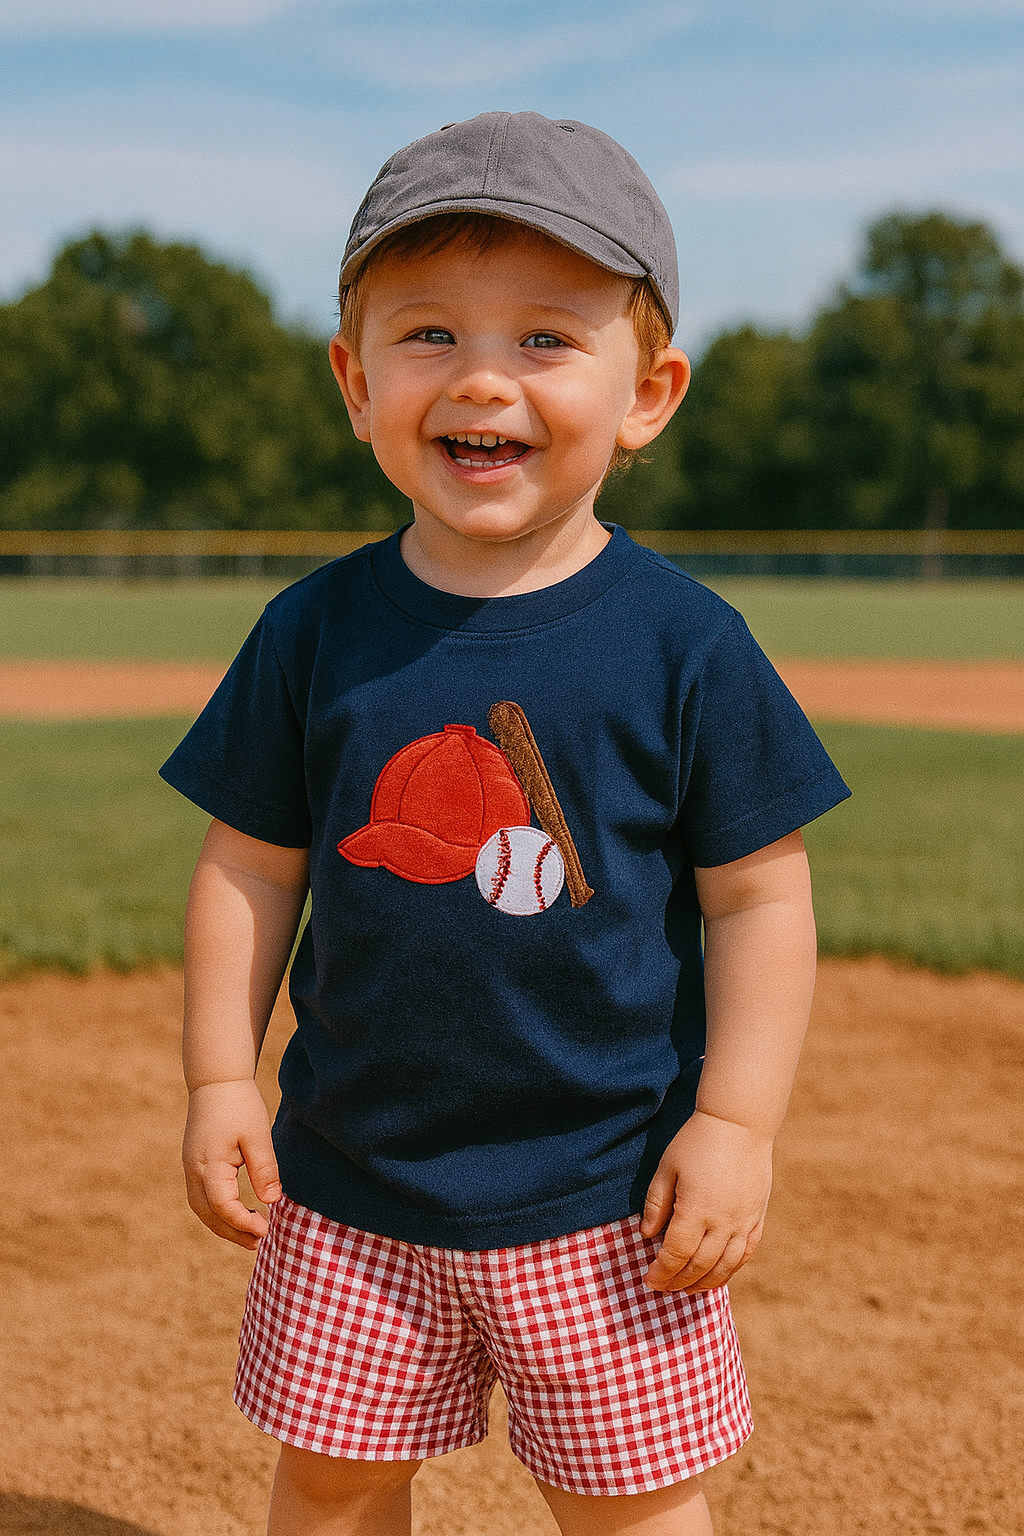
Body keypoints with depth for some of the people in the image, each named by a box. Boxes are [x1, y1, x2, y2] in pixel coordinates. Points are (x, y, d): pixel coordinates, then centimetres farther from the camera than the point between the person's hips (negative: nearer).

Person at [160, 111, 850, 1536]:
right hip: (353, 1180, 2)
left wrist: (736, 1122, -11)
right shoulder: (314, 632, -4)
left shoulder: (686, 643, -10)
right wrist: (220, 1079, 0)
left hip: (605, 1200, -2)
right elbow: (250, 868, 4)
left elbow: (759, 897, -6)